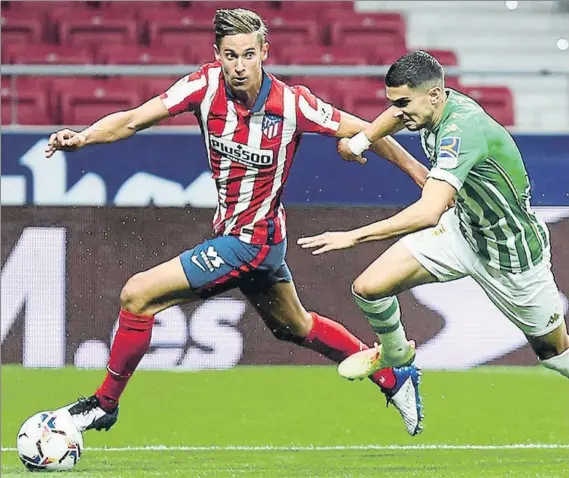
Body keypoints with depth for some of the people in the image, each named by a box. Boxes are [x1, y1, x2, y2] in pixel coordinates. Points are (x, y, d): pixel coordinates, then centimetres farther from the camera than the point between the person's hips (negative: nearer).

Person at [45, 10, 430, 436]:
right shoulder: (207, 85, -12)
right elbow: (134, 119, -17)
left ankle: (104, 404, 4)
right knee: (295, 327, 27)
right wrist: (83, 137, -34)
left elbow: (360, 130, -10)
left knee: (138, 295, -13)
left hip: (251, 241, -7)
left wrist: (416, 170, -1)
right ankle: (394, 378, 45)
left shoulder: (292, 104, -23)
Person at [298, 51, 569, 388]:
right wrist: (359, 142, 13)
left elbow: (428, 213, -46)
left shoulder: (461, 129, -36)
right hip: (464, 229, 7)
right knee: (369, 288, -4)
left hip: (512, 254, -7)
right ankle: (394, 351, 28)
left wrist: (353, 237, -44)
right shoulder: (441, 103, -11)